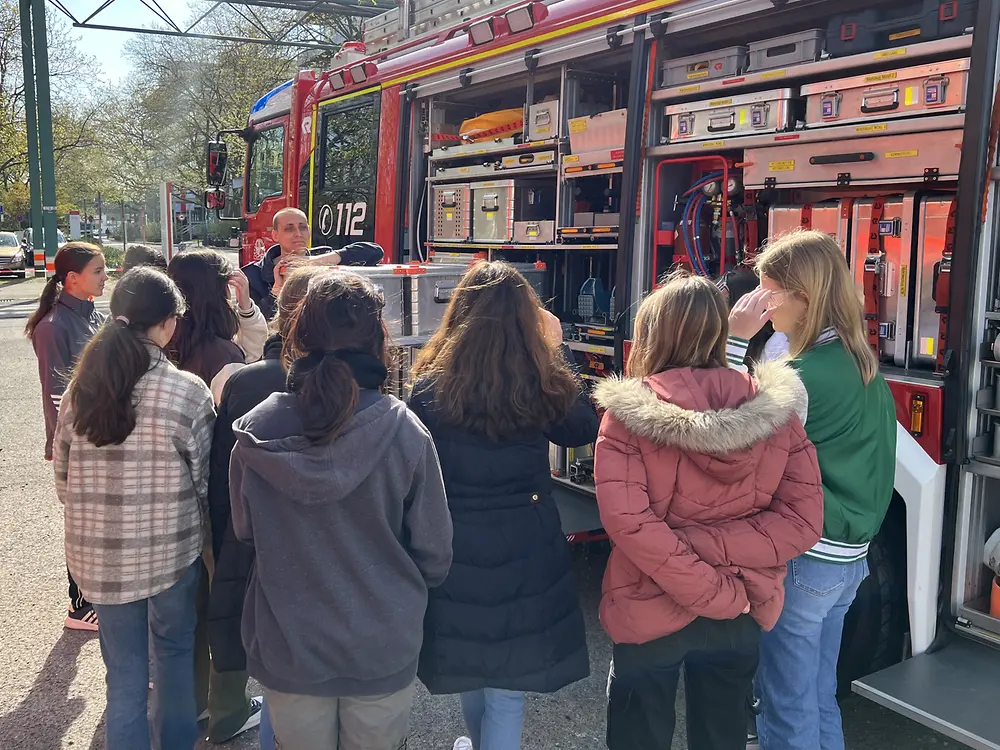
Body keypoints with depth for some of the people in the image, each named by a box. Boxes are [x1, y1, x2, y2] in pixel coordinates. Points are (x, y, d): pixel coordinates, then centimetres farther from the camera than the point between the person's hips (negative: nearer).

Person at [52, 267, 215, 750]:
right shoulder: (188, 391, -16)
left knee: (124, 670, 15)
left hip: (101, 556, 2)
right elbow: (203, 479, -8)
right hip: (171, 551, -2)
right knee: (173, 653, 21)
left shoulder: (80, 389, -4)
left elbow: (63, 479, 4)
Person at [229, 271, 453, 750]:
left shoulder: (257, 432, -14)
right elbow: (434, 550, -9)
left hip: (288, 650, 1)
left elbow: (243, 532, 2)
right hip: (383, 650, -1)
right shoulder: (405, 432, -19)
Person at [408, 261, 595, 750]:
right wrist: (554, 351, 9)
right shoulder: (542, 385, -11)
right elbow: (584, 430, 10)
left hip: (454, 548, 2)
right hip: (526, 551, -1)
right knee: (508, 688, 11)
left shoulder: (430, 386, -13)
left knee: (465, 657, 27)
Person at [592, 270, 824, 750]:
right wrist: (713, 548, -14)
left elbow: (628, 522, -24)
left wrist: (715, 595, -18)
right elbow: (803, 521, -10)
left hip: (650, 613, -3)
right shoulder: (777, 411, -7)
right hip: (741, 616, 3)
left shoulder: (628, 414, -16)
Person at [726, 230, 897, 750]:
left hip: (803, 557, -9)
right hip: (848, 556, 9)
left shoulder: (810, 373, -22)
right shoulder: (864, 363, 6)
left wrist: (735, 339, -20)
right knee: (820, 699, 22)